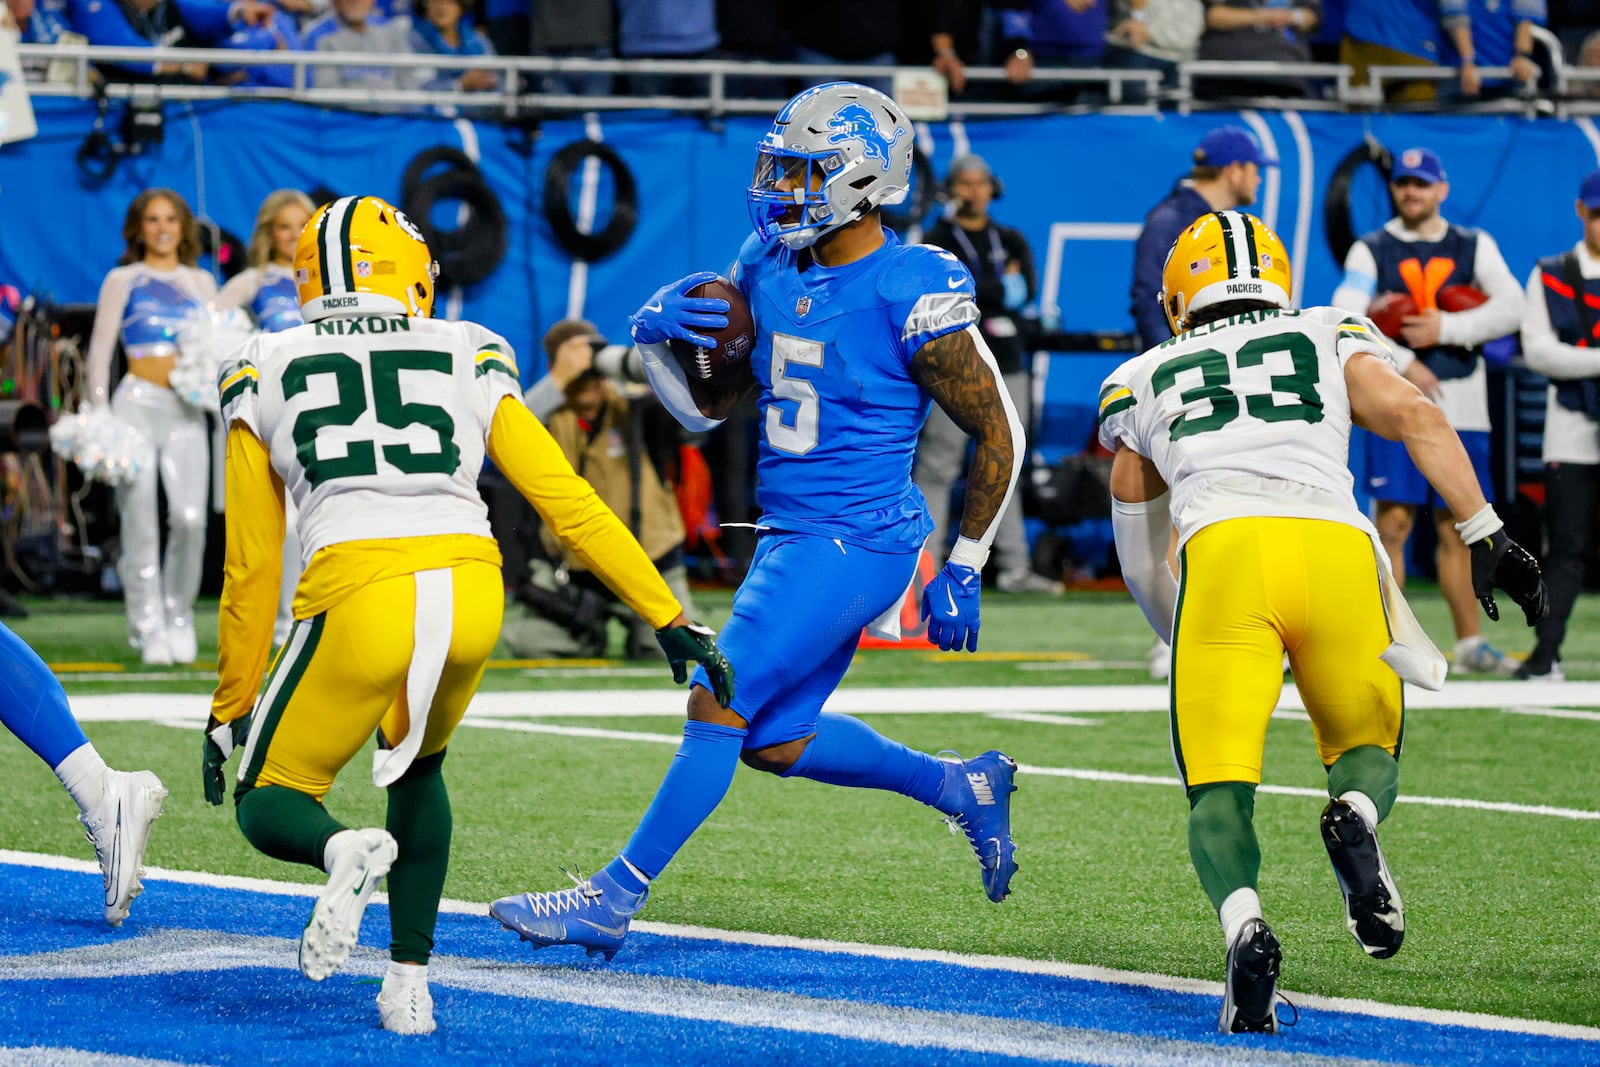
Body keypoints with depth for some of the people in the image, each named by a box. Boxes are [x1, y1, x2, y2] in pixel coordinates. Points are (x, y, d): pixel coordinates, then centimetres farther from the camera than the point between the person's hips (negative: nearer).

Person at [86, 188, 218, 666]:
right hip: (137, 403, -2)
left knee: (190, 517, -13)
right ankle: (148, 627, 0)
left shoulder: (201, 282, 17)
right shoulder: (123, 281, 10)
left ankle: (179, 613, 6)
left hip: (186, 411, 2)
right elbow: (101, 346, 6)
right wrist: (99, 411, -3)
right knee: (140, 520, -7)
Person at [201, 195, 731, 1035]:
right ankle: (410, 982, 19)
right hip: (471, 591, 2)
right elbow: (568, 503, 15)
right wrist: (668, 618, 19)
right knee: (415, 767, 31)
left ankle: (344, 849, -21)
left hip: (359, 598, -2)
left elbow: (251, 569, 17)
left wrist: (231, 710, 25)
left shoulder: (264, 377, 17)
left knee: (269, 807, 14)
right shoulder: (468, 361, 19)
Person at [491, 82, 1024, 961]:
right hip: (792, 532, 9)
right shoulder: (769, 268, 4)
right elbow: (704, 408, 11)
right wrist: (656, 333, -9)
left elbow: (998, 436, -8)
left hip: (854, 542, -9)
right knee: (775, 742, 16)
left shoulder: (911, 295, -16)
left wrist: (962, 573, -6)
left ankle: (614, 898, -5)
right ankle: (964, 789, 33)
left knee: (720, 704, -11)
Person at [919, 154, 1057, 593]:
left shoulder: (1010, 240, 17)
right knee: (937, 466, -8)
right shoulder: (940, 240, 3)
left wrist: (981, 294, -8)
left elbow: (1026, 289, 1)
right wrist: (1003, 287, -5)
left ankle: (1015, 568, 8)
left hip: (1006, 365, 5)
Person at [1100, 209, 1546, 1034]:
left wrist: (1184, 642, 47)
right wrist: (1484, 536, 8)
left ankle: (1242, 922, -29)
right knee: (1367, 746, 21)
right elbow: (1416, 417, 10)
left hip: (1221, 551, -1)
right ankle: (1356, 814, -16)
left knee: (1218, 790, 3)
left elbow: (1142, 556, 34)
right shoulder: (1329, 338, 29)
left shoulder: (1139, 380, 30)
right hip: (1336, 546, 1)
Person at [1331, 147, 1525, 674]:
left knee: (1456, 528, 7)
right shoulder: (1371, 250, 5)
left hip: (1461, 403, 2)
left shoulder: (1474, 247, 11)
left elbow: (1510, 308, -3)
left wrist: (1447, 328, -13)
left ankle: (1470, 641, 15)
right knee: (1394, 521, -10)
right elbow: (1347, 319, -7)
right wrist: (1403, 363, -17)